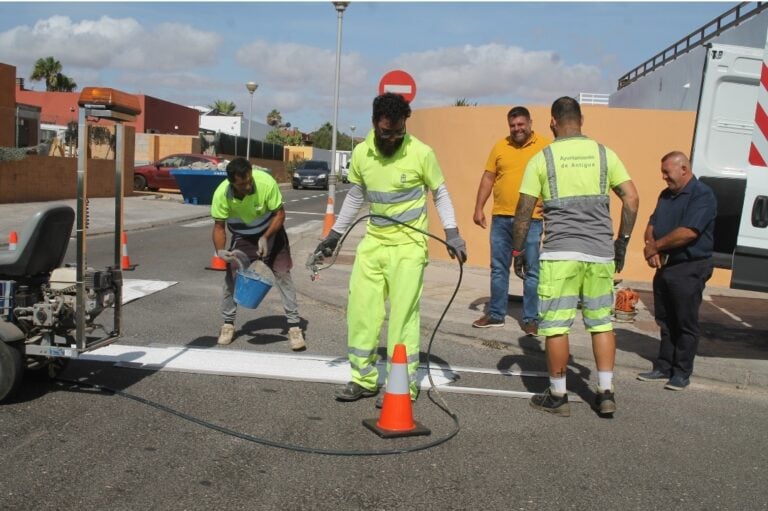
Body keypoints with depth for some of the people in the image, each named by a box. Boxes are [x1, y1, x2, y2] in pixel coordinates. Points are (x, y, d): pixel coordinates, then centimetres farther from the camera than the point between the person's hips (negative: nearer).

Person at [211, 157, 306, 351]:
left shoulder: (266, 182, -32)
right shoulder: (221, 194, -28)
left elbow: (280, 213, -19)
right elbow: (219, 226, -15)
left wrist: (265, 238, -30)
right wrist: (220, 250, -32)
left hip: (271, 232, -1)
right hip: (242, 237, 1)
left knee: (283, 274, -8)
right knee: (231, 276, -5)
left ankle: (294, 325, -2)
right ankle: (228, 323, 15)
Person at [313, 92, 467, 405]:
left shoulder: (421, 153, -11)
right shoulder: (361, 153, 1)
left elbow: (440, 194, 0)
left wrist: (451, 233, -11)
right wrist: (334, 235, 15)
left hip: (408, 244, -5)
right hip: (373, 242, 5)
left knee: (403, 314, -6)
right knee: (360, 309, 6)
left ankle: (404, 385, 8)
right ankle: (364, 379, 20)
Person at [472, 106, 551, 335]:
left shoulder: (545, 146, 0)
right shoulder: (500, 147, 8)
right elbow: (488, 178, 10)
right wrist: (478, 208, 4)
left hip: (532, 219, -3)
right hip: (501, 218, 3)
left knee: (532, 271, 3)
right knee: (498, 268, 11)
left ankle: (531, 318, 13)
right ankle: (496, 314, 23)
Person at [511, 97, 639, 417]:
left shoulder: (542, 159, 0)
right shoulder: (604, 154, 8)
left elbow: (524, 211, -2)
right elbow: (632, 199, 4)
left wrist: (517, 251, 8)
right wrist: (622, 242, 14)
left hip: (560, 253, -3)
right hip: (600, 253, 4)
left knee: (555, 325, 4)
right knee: (601, 322, 13)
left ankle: (557, 396, 12)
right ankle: (606, 393, 17)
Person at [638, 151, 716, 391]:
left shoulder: (702, 195, -12)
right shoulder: (666, 195, 14)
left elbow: (688, 232, -22)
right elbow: (652, 225, 12)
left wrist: (656, 246, -11)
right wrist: (651, 246, -9)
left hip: (690, 269, -8)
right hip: (665, 266, 8)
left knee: (685, 323, 1)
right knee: (665, 321, 12)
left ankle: (681, 373, 9)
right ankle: (664, 367, 21)